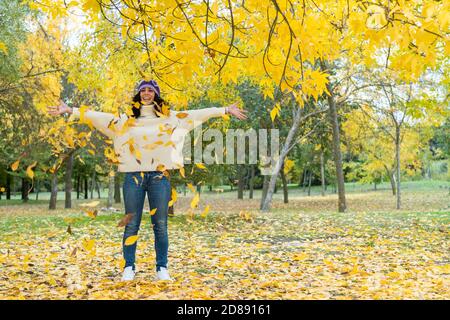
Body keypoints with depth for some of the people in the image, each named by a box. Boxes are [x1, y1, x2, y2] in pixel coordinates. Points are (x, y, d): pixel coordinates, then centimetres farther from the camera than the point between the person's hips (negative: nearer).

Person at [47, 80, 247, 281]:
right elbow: (99, 117, 7)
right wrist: (70, 110, 0)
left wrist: (226, 110, 3)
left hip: (159, 176, 0)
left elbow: (197, 114, 7)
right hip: (133, 176, 0)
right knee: (131, 225, 4)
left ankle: (162, 268, 12)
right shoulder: (126, 119, 11)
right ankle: (129, 267, 13)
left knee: (160, 225, 3)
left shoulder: (169, 118, 10)